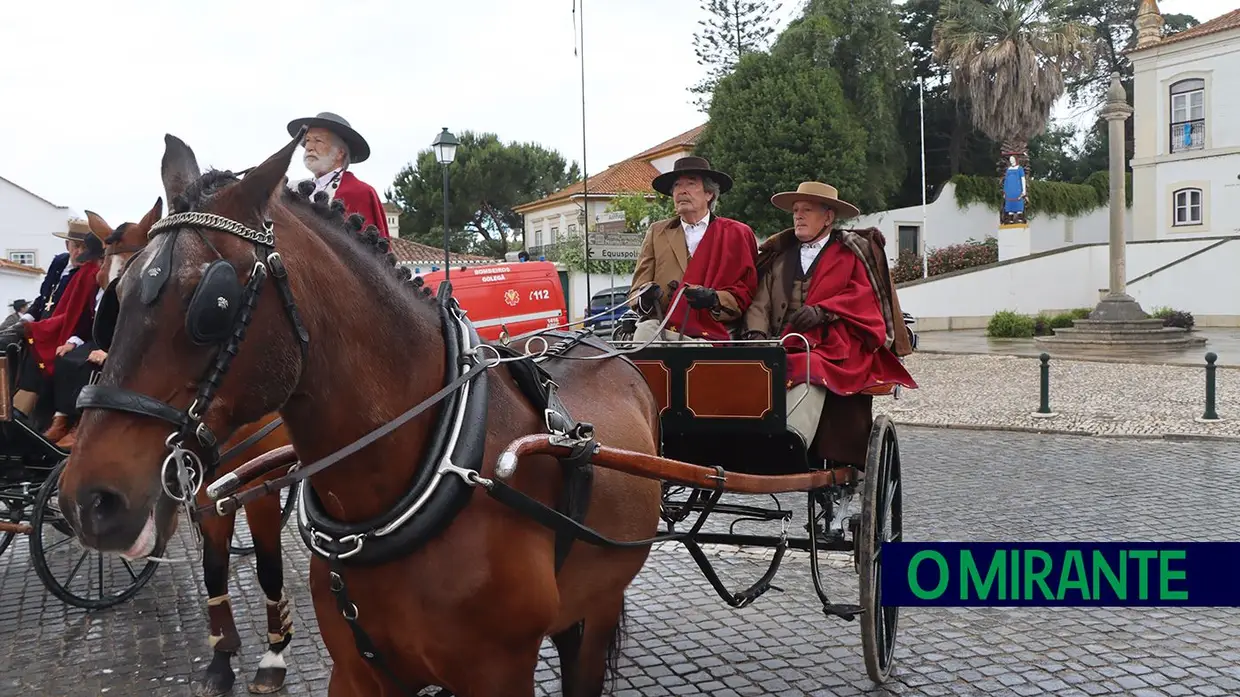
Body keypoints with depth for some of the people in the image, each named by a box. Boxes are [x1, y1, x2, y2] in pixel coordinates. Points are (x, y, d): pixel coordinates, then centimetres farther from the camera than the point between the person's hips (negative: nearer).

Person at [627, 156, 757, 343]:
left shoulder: (738, 234, 11)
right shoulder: (657, 233, 19)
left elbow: (746, 295, 5)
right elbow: (637, 289, 14)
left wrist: (714, 299, -16)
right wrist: (645, 300, -11)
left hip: (713, 337, -2)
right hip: (664, 331, 3)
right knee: (645, 330, -34)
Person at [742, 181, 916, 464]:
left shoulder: (854, 252, 17)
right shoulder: (778, 255, 25)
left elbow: (864, 293, 3)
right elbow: (760, 303, 14)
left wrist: (823, 310, -12)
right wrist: (757, 333, -7)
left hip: (833, 346, -4)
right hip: (784, 345, 4)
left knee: (812, 371, -37)